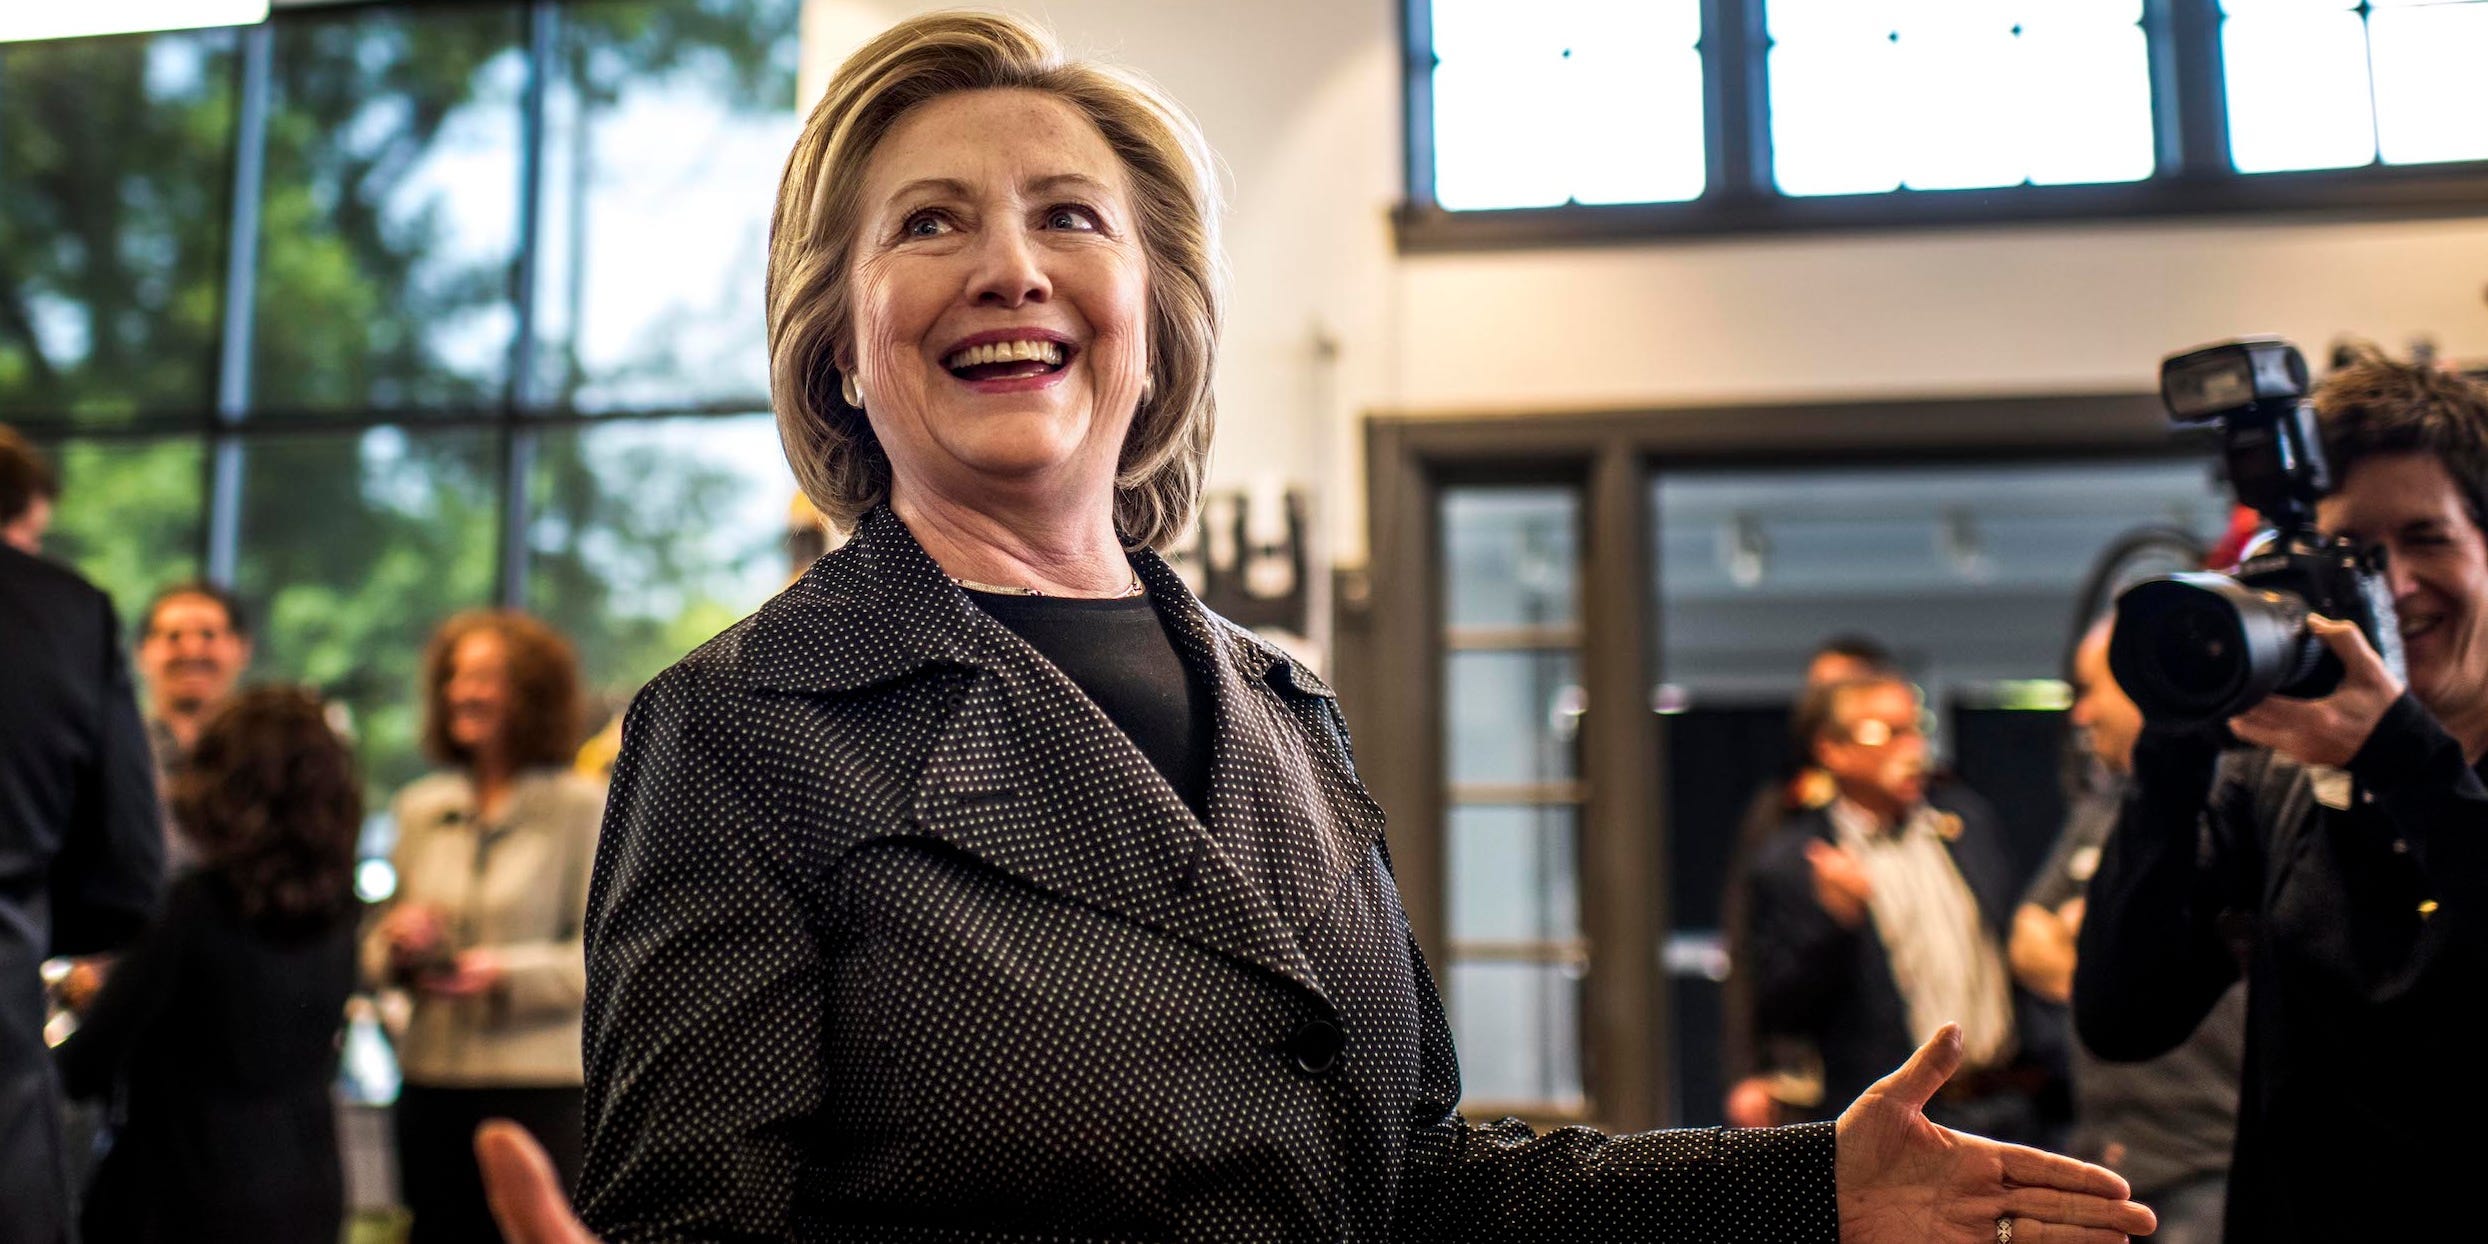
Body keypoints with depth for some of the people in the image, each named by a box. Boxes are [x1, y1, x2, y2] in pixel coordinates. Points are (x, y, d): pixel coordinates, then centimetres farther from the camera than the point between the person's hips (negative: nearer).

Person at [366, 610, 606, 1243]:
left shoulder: (583, 805, -2)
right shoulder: (420, 806, 13)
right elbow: (378, 951, 19)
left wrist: (505, 972, -18)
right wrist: (397, 944, -3)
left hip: (541, 1090, -4)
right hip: (432, 1080, 5)